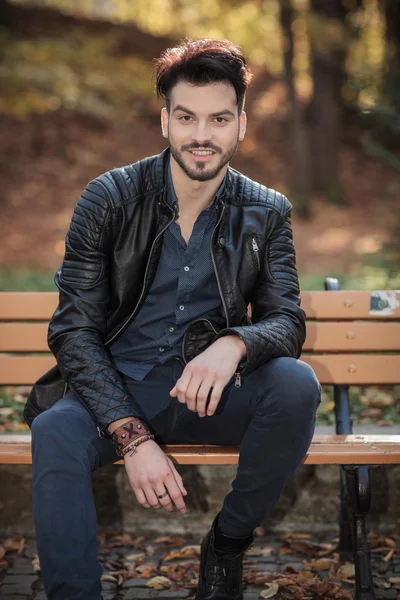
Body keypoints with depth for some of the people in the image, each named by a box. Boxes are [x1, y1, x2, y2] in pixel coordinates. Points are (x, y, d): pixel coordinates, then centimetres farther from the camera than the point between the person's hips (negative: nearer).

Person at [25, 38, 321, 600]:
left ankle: (229, 541, -5)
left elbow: (287, 321, -2)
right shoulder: (109, 199, -5)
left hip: (211, 392, 2)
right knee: (55, 432, -34)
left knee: (297, 383, -27)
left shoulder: (267, 213, 2)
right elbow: (74, 330, -9)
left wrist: (235, 344, -30)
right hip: (117, 388, -2)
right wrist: (133, 438, -23)